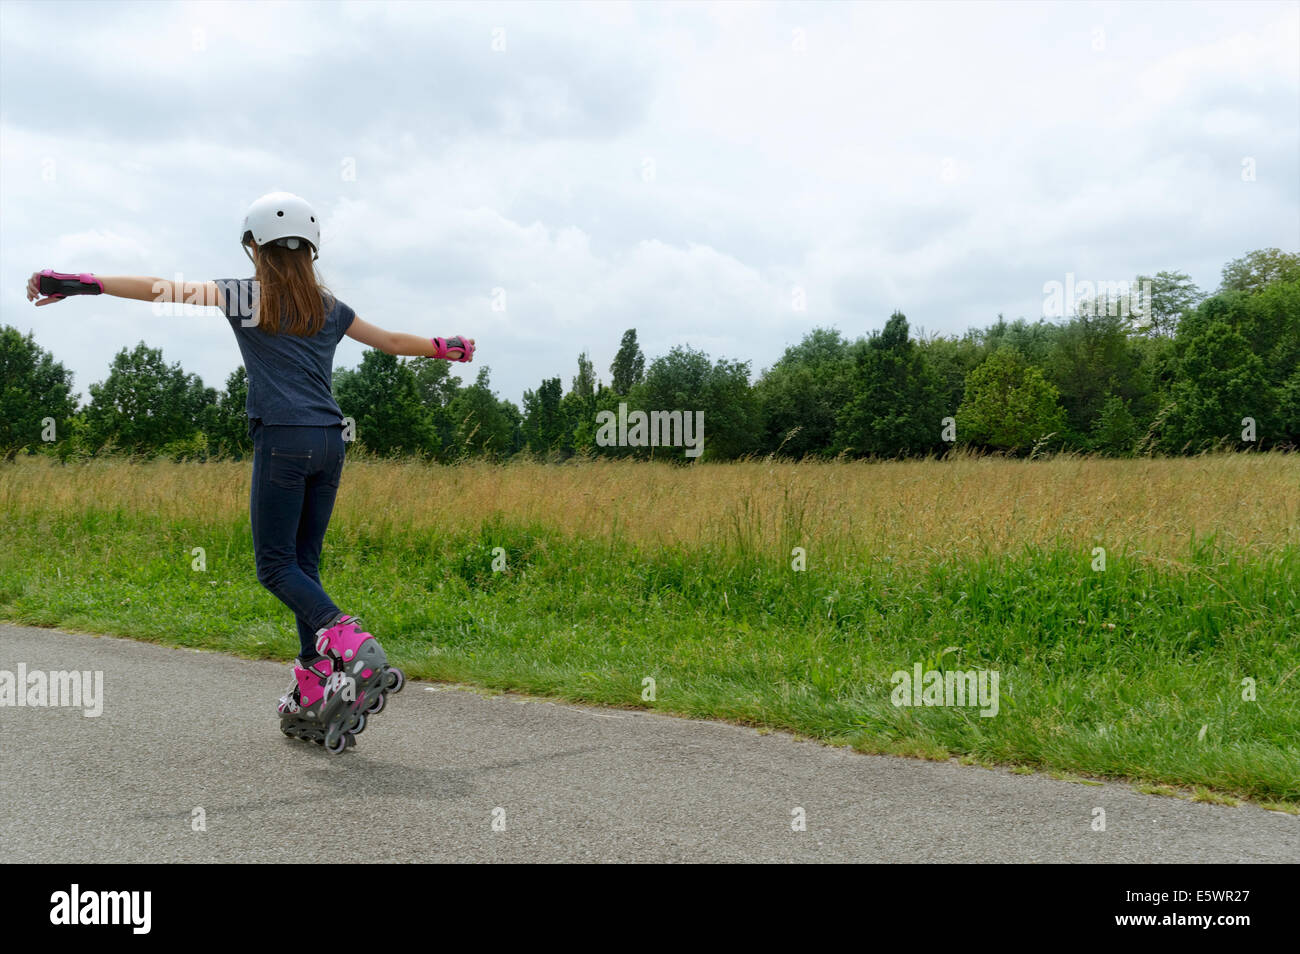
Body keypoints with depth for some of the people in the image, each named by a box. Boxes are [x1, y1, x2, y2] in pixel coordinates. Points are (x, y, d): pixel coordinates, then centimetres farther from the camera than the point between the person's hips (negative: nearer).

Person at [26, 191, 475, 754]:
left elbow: (163, 290, -3)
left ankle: (352, 648, -23)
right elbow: (391, 341, 28)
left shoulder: (248, 297, 3)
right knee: (304, 564, 9)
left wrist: (80, 283, 1)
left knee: (276, 565, 0)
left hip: (282, 441, -5)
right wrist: (444, 348, 45)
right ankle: (313, 698, 6)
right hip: (329, 442, 5)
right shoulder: (328, 307, 17)